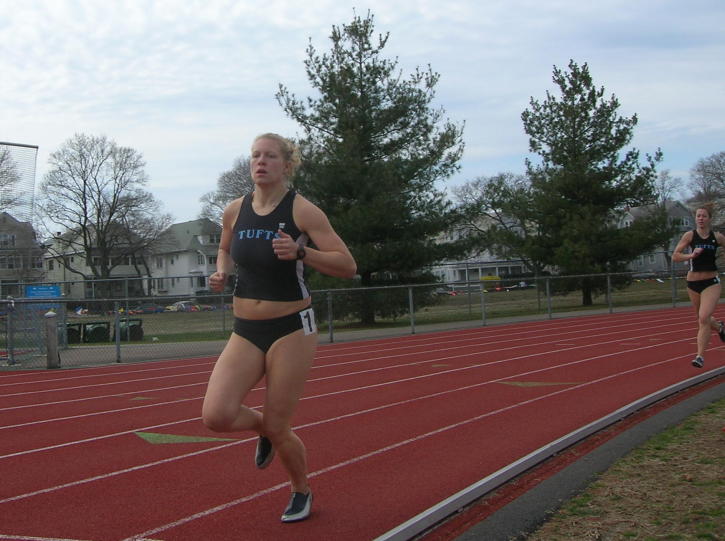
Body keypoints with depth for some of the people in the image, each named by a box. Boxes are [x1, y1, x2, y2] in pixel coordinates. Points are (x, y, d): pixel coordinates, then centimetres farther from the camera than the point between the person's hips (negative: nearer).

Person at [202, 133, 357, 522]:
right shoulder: (234, 211, 3)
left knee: (277, 428, 1)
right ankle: (262, 425, 22)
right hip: (245, 331, 4)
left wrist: (300, 252, -27)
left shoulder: (302, 210, -10)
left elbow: (348, 266, -12)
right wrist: (221, 273, 2)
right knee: (216, 415, -15)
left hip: (291, 329, -4)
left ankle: (302, 491, 33)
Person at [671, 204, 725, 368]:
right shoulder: (690, 235, -5)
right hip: (693, 283, 2)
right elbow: (675, 256, -9)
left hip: (711, 282, -1)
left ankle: (700, 356, -11)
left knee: (703, 318, -17)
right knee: (702, 319, 17)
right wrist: (691, 255, -24)